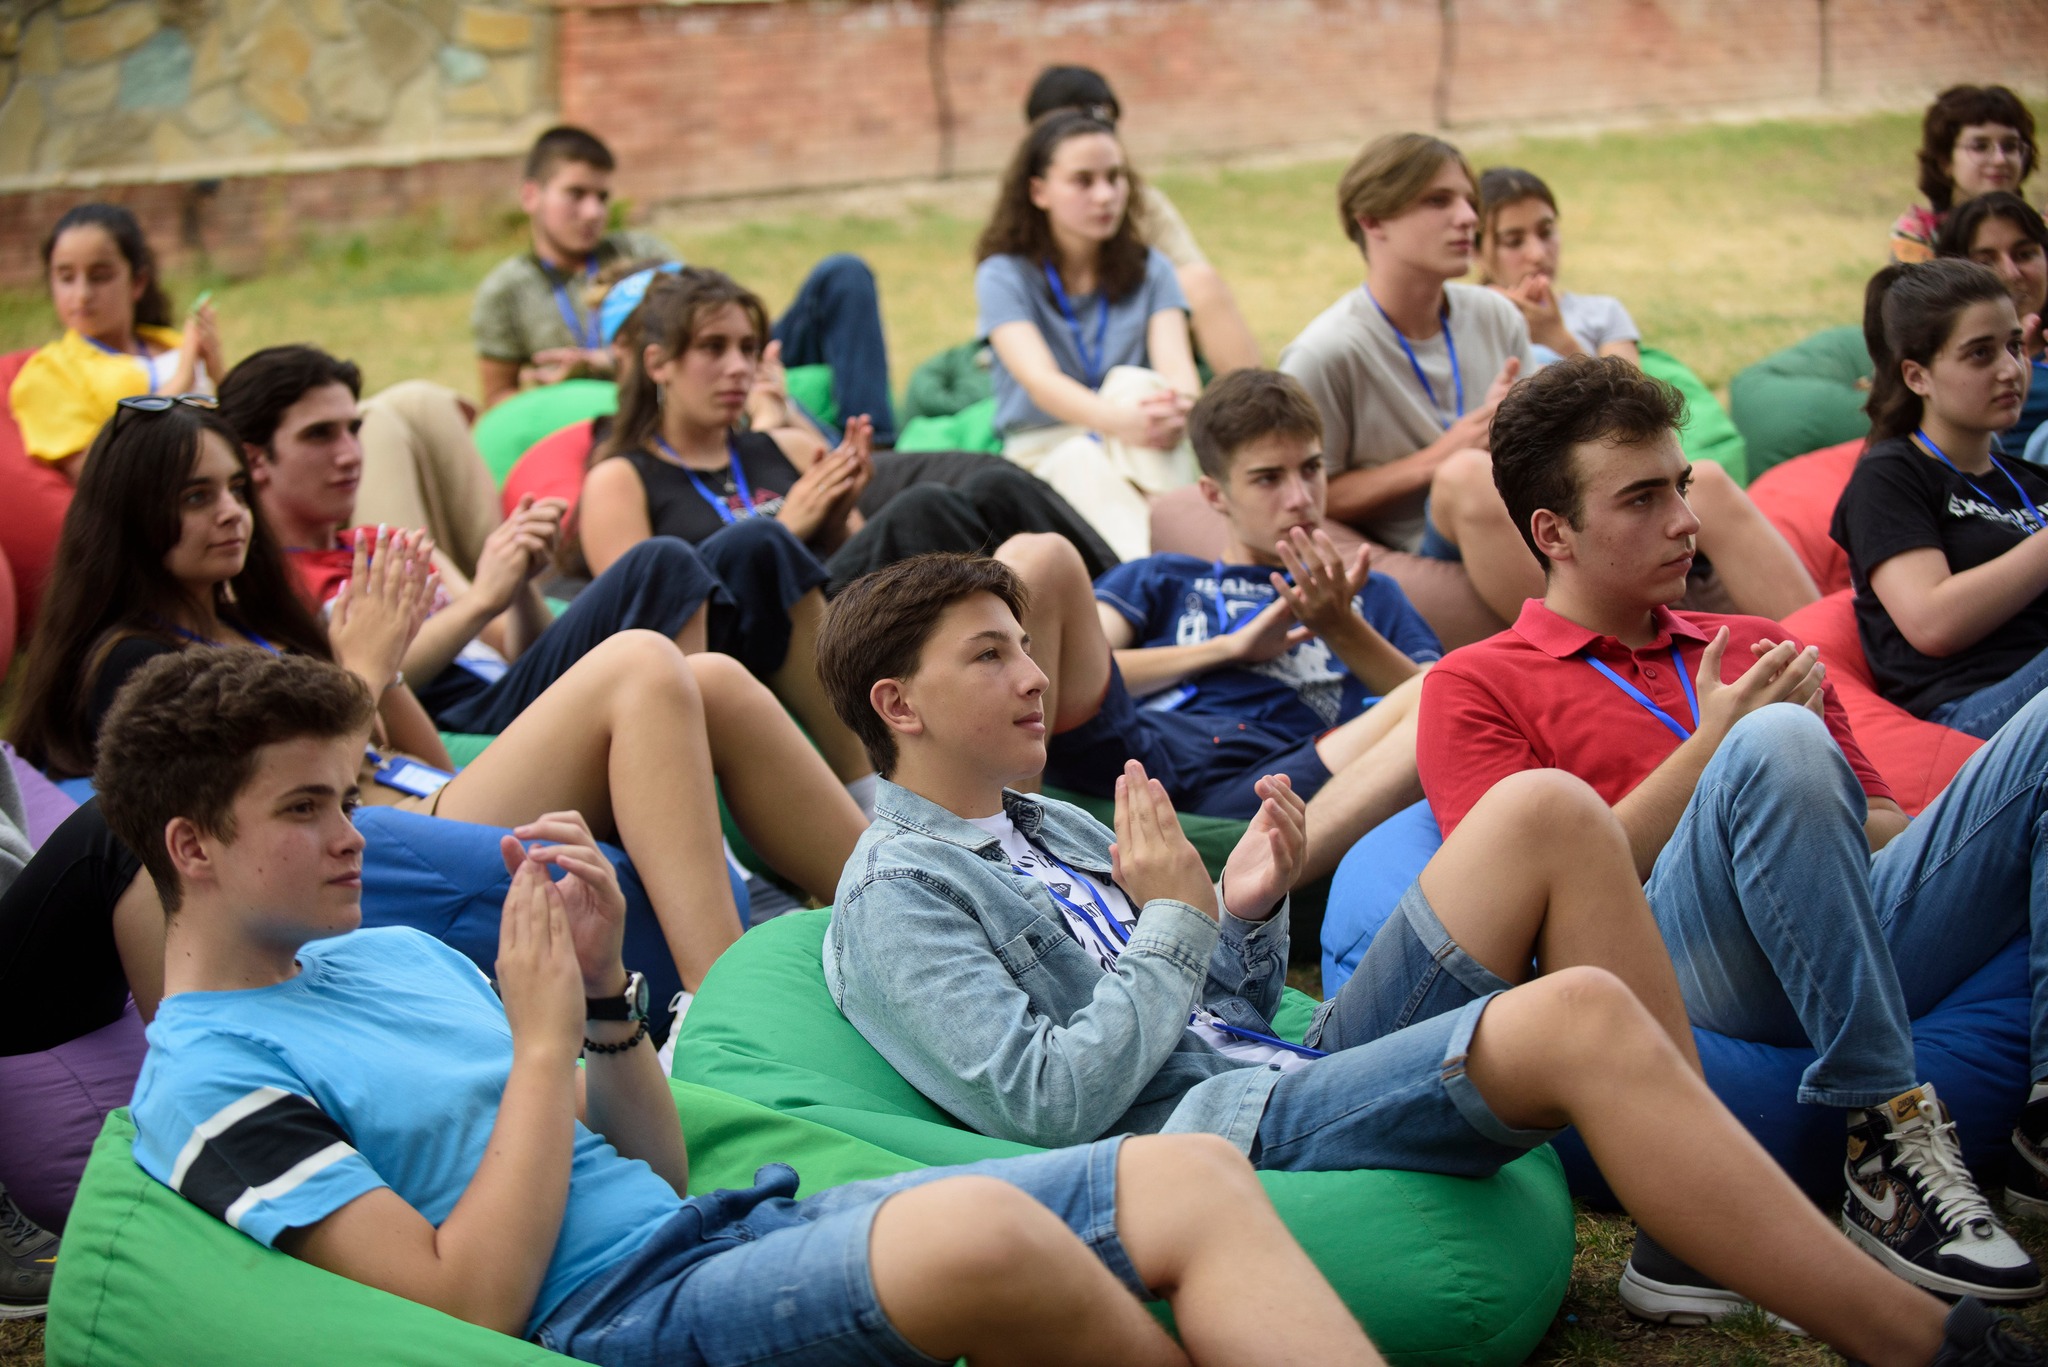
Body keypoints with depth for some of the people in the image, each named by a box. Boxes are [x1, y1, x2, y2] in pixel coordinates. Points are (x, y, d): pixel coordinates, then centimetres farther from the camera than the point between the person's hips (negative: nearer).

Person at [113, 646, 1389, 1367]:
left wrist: (605, 991, 4)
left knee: (1193, 1177, -10)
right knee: (980, 1230, -38)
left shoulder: (395, 953, 22)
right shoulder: (207, 1081, -2)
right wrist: (541, 1040, -9)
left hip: (732, 1226, 9)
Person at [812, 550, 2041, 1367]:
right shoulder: (893, 900, -2)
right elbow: (1050, 1103, -15)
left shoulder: (1056, 828, 25)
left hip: (1294, 1072, 9)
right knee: (1580, 1018, -32)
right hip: (1215, 1136, -9)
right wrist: (1177, 923, -9)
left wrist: (1252, 912, 5)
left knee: (1549, 811, -8)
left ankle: (1715, 1209, -9)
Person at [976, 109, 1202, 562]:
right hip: (1044, 454, -2)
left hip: (1140, 459, 2)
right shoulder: (1004, 275, -3)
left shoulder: (1150, 270, 7)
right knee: (1081, 459, -36)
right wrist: (1121, 421, -43)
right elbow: (1039, 379, -21)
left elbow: (1175, 363, -11)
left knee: (1132, 381, -30)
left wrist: (1183, 407, -39)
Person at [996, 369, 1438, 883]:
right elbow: (1086, 674, 15)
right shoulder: (1159, 580, 36)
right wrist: (1231, 647, 10)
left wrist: (1341, 629, 9)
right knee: (1037, 557, -20)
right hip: (1145, 745, 0)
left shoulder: (1370, 595, 38)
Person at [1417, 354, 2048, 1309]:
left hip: (1871, 954, 6)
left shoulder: (1756, 646, 31)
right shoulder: (1474, 686, 15)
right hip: (1672, 962, -5)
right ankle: (1887, 1142, -30)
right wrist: (1717, 745, -3)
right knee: (1775, 746, -35)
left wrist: (1800, 749, 3)